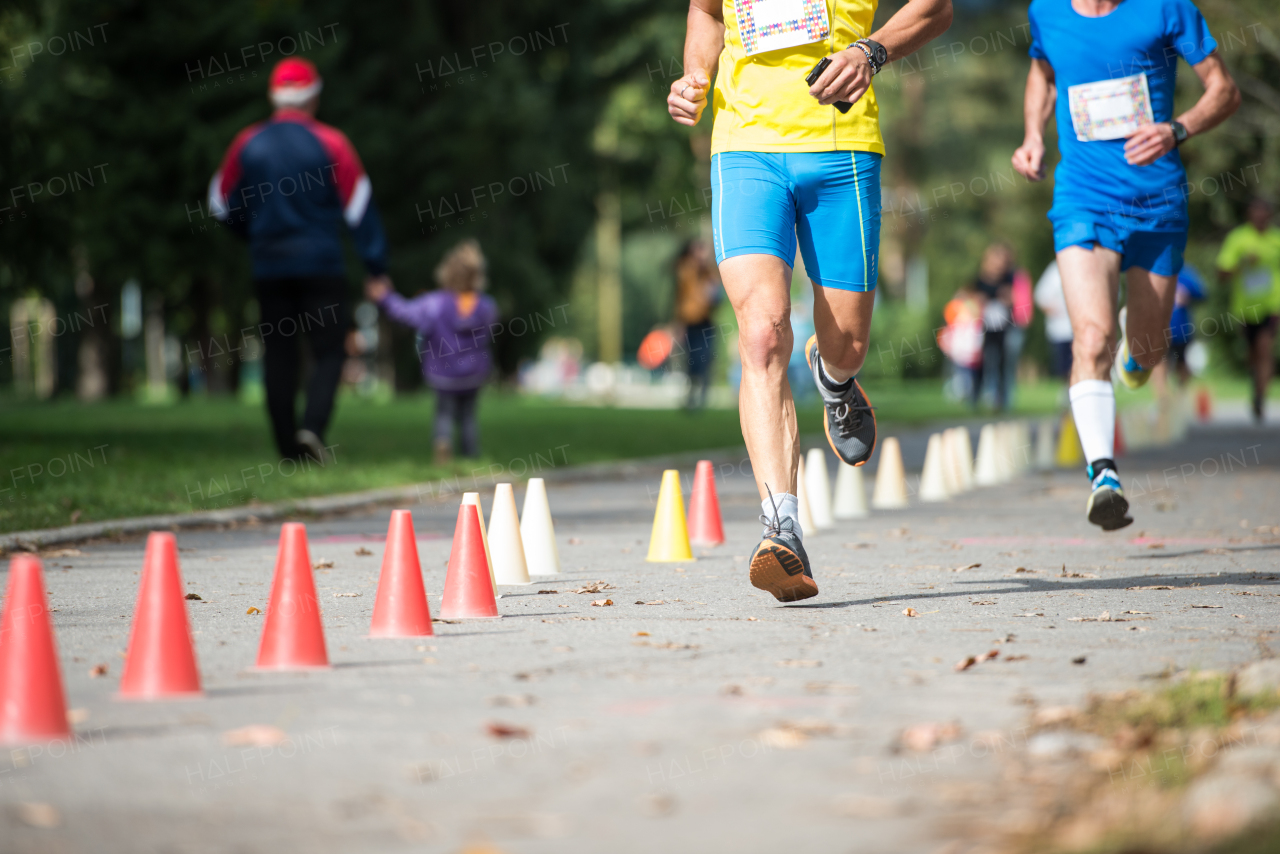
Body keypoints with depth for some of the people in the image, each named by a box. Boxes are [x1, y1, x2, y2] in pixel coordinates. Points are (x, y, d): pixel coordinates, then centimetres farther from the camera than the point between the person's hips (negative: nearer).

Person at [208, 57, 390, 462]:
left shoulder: (247, 143, 3)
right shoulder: (329, 142, -6)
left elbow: (221, 204, 13)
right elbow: (359, 208, -5)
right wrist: (377, 269, 0)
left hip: (268, 265, 3)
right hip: (320, 262, -3)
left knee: (278, 356, 9)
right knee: (330, 351, 2)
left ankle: (288, 447, 8)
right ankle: (313, 426, -19)